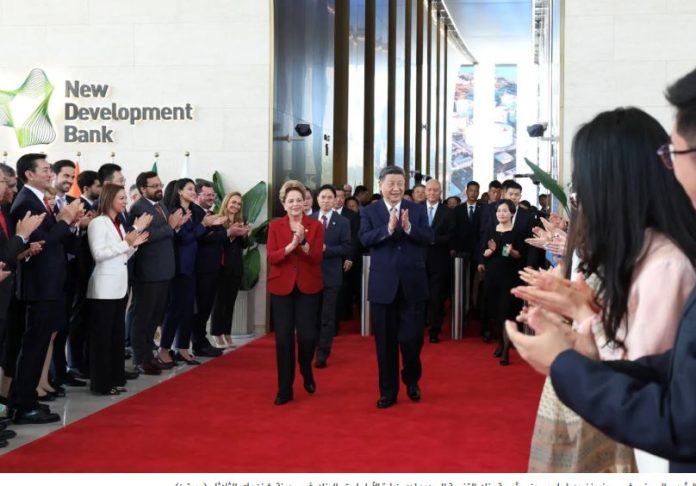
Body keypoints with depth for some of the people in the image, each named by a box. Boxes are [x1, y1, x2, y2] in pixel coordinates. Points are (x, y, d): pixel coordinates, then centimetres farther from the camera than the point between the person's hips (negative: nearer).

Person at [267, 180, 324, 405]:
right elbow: (271, 257, -7)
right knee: (283, 337, 0)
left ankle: (306, 372, 28)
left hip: (308, 287, -1)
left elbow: (317, 257, -8)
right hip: (281, 287, 1)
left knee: (307, 335, -5)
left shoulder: (315, 225, 1)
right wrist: (291, 245, -22)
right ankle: (285, 389, 9)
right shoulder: (275, 226, 3)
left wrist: (303, 242, -24)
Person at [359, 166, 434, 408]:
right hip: (383, 285, 0)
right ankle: (388, 390, 21)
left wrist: (409, 228, -23)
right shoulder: (369, 211, 2)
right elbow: (365, 239, -12)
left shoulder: (418, 210, 5)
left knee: (412, 338, 2)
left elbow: (429, 238, -6)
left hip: (412, 284, 0)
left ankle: (412, 380, 29)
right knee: (385, 342, 8)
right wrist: (388, 229, -27)